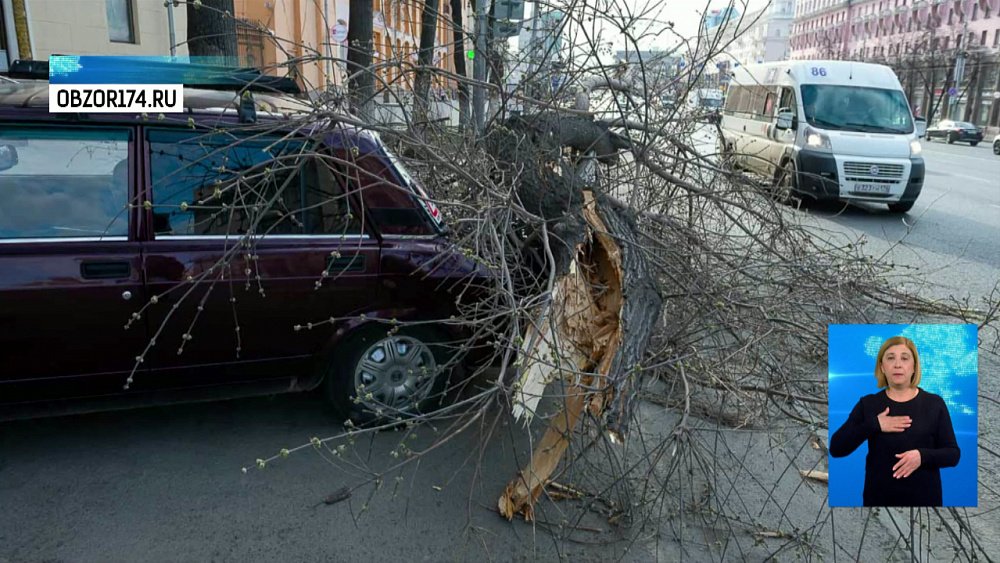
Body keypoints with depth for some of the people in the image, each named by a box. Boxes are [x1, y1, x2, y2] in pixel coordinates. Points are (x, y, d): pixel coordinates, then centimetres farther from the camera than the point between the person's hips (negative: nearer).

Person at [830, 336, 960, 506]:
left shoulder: (934, 404, 0)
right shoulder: (868, 404, 0)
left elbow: (953, 454, -1)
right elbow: (836, 448, -7)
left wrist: (923, 455, -19)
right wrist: (873, 425, -17)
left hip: (923, 499, 0)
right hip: (879, 498, 0)